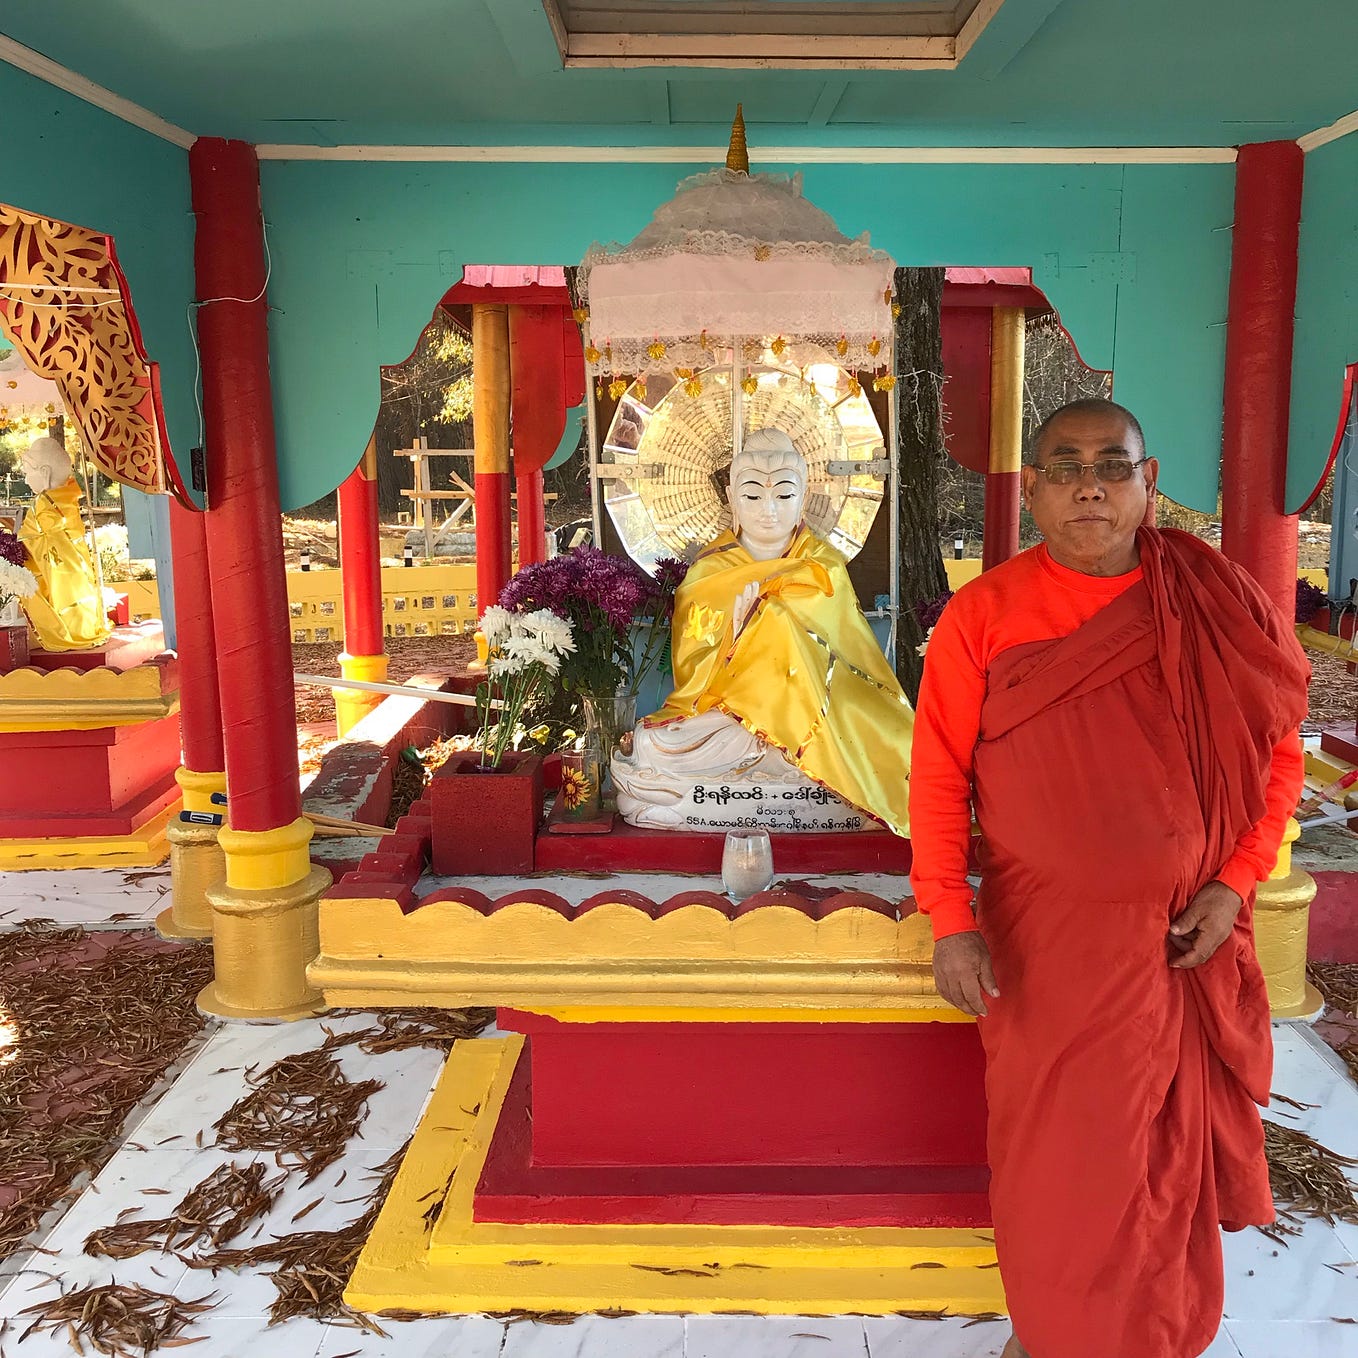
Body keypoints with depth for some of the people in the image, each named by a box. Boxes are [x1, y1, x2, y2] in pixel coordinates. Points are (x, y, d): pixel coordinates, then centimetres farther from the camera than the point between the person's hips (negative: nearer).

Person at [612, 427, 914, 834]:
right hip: (721, 714, 1)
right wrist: (736, 637, -21)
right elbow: (690, 680, -1)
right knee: (653, 748, -28)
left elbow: (861, 664, 2)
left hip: (811, 720, -1)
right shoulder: (706, 574, 4)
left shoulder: (825, 570, 4)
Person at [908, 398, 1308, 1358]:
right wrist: (951, 920, -14)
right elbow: (941, 775, -7)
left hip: (1191, 944, 2)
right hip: (1049, 949, -2)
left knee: (1176, 1154, 17)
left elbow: (1279, 749, 5)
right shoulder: (985, 615, -8)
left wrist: (1235, 882, -5)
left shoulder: (1222, 605, -2)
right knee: (1060, 1164, 11)